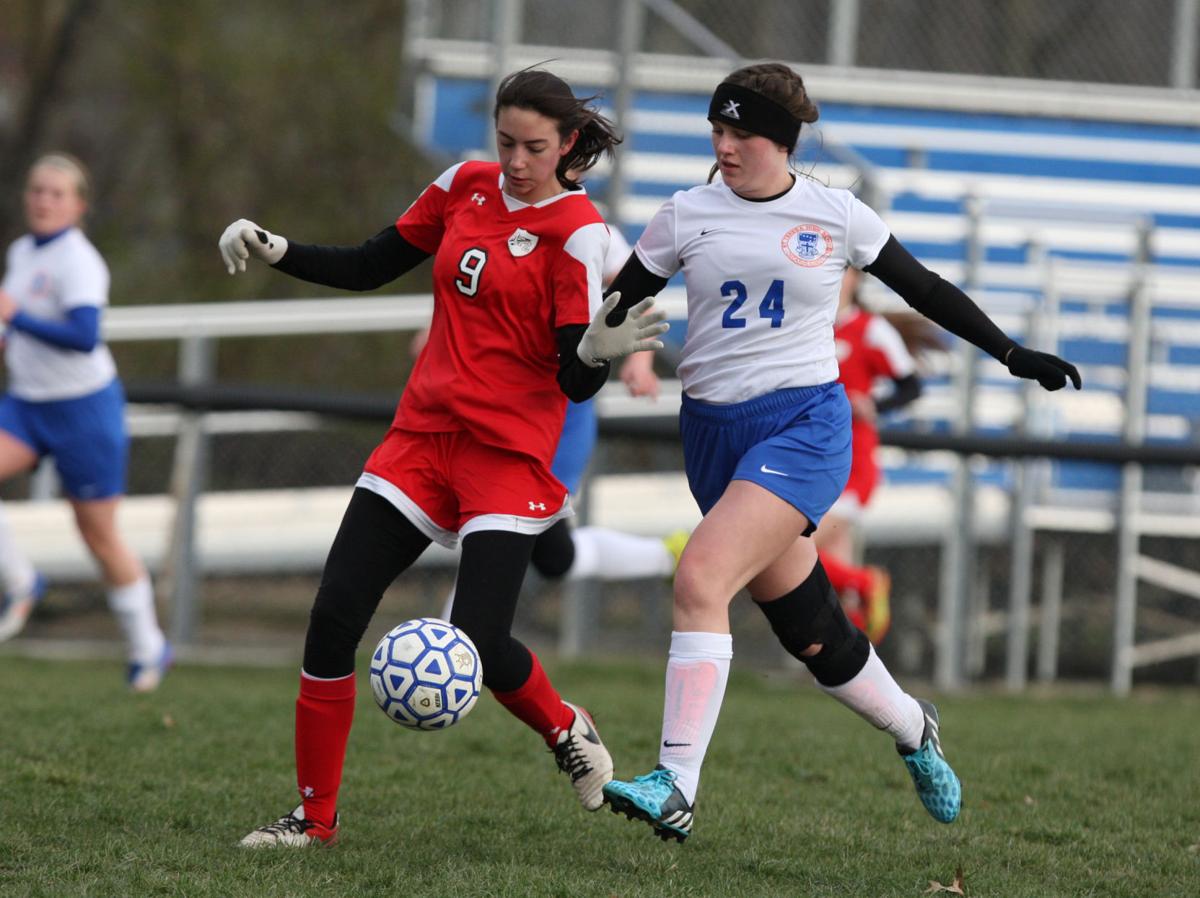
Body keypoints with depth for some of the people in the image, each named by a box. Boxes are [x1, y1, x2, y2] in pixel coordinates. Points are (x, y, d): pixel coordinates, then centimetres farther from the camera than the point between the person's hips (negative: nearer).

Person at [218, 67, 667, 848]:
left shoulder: (578, 232, -11)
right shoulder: (466, 187, 6)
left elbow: (575, 380, -15)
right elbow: (368, 269, 17)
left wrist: (599, 352, -37)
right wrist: (273, 251, 5)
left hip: (509, 452, -5)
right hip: (423, 433, 5)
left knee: (479, 644, -16)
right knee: (333, 617, -5)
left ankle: (567, 730, 19)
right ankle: (316, 815, 7)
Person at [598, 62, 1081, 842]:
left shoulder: (836, 216, 0)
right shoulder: (687, 215, 3)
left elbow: (924, 289, 13)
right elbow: (614, 306, 8)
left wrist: (1013, 353, 15)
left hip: (804, 424, -3)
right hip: (714, 431, 3)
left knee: (701, 578, -24)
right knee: (808, 630, 8)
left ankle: (676, 788, -27)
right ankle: (912, 728, 37)